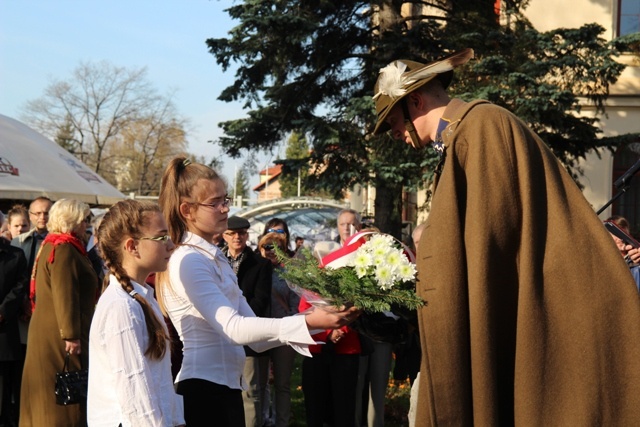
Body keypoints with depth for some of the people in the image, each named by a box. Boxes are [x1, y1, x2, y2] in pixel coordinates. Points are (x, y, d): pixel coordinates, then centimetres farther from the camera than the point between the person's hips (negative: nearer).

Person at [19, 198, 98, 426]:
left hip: (45, 333, 10)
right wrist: (71, 335, -24)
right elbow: (64, 296, -23)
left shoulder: (50, 245, 16)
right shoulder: (64, 249, -17)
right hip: (59, 337, -10)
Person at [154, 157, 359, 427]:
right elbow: (233, 328, -23)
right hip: (203, 387, -9)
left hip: (225, 386, 9)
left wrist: (317, 322, 0)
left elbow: (255, 338, 10)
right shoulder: (188, 261, -12)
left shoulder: (215, 259, 16)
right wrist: (307, 323, -28)